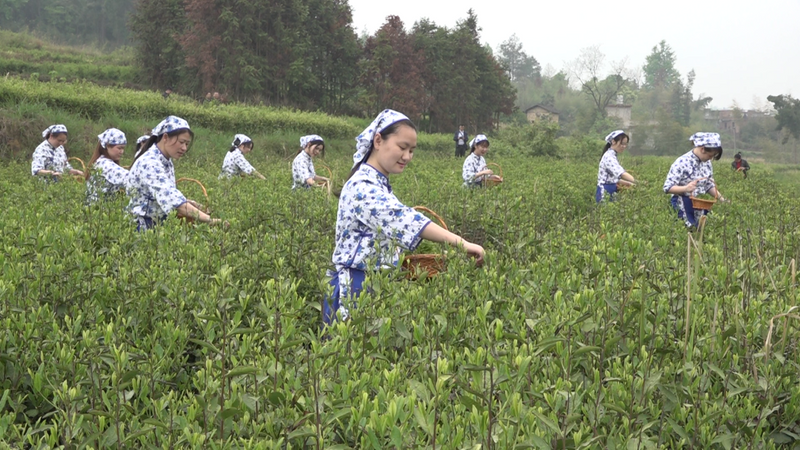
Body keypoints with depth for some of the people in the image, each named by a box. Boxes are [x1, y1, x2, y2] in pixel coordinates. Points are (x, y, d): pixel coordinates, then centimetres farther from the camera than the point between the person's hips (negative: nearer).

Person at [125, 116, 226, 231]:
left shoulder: (166, 162, 8)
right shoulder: (150, 164, -22)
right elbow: (171, 198, -33)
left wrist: (188, 203, -2)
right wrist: (210, 220, -38)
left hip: (155, 226, 9)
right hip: (141, 228, -9)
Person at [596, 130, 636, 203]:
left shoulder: (612, 156, 15)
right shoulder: (609, 157, -16)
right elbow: (622, 174, -29)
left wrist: (629, 183, 12)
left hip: (611, 192, 10)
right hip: (605, 193, -10)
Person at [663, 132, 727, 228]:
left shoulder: (707, 162, 4)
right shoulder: (682, 162, -16)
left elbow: (710, 185, 15)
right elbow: (667, 187, -17)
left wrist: (721, 198, -1)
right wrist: (686, 188, -34)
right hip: (683, 206, -7)